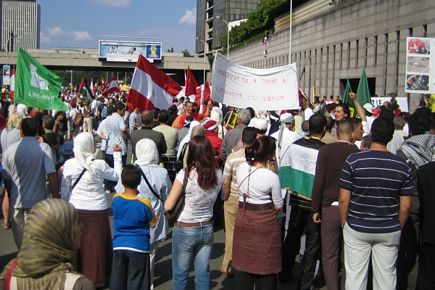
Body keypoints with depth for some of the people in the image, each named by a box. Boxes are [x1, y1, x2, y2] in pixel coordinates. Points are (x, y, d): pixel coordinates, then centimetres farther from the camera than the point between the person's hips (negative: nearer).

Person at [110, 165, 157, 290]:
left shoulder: (115, 199, -6)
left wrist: (133, 194, 9)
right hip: (139, 247, -3)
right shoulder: (145, 203, -15)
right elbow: (152, 223, 0)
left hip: (118, 246, 3)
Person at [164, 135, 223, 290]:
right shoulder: (218, 174, -7)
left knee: (180, 274, 10)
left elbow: (168, 206, -13)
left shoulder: (185, 174, -19)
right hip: (207, 228, 4)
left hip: (185, 229, -4)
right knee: (203, 273, 14)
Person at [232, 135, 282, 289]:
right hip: (265, 224, -5)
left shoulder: (241, 168, -6)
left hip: (243, 220, 5)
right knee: (265, 264, 10)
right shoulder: (272, 177, -20)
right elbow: (278, 206, -9)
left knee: (243, 261, 17)